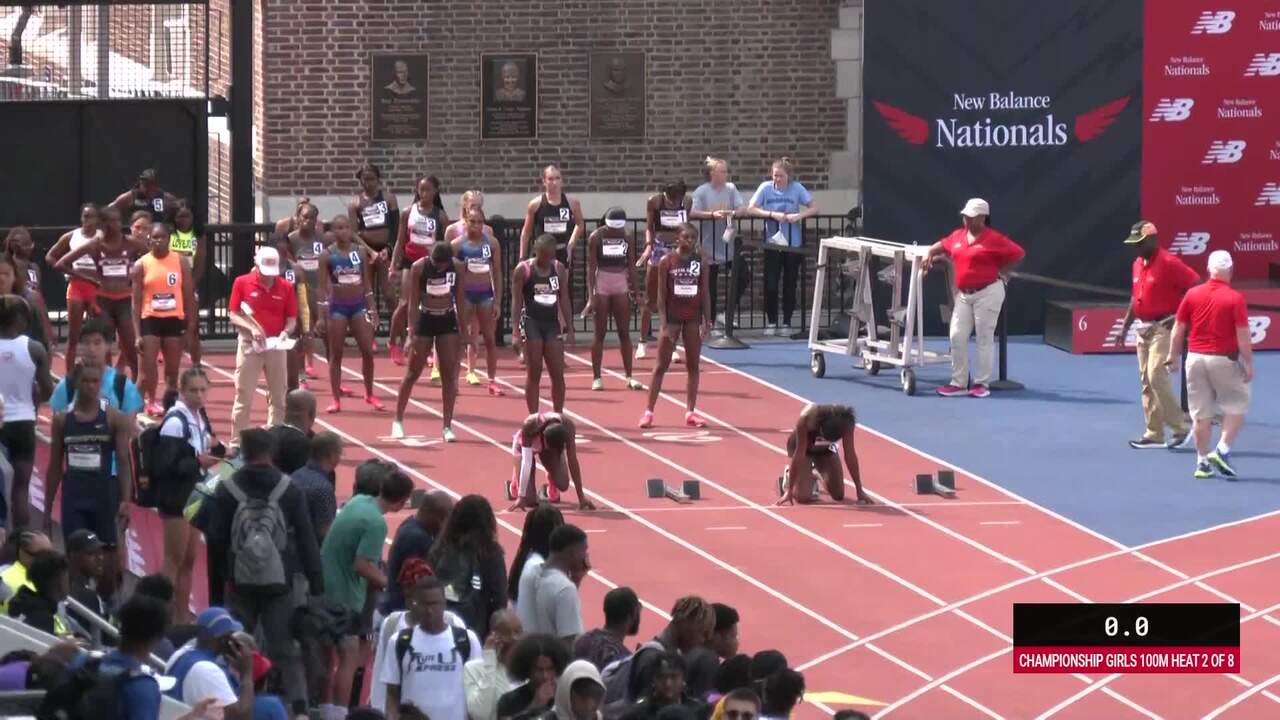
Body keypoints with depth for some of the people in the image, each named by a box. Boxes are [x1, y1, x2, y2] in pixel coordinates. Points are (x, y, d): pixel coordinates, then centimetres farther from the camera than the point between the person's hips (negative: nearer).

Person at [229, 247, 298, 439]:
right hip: (249, 344, -2)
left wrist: (285, 332, -16)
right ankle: (238, 439, 6)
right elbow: (233, 315, -4)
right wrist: (251, 328, -20)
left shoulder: (285, 287, -1)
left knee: (278, 395, 8)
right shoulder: (242, 283, -6)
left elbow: (292, 319, 4)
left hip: (276, 346, 2)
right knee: (243, 395, 1)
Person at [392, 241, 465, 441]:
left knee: (449, 375, -1)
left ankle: (447, 426, 4)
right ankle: (398, 421, 17)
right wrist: (412, 333, -17)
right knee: (412, 373, 5)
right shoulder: (419, 268, -15)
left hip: (448, 321, 2)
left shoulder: (457, 267, -9)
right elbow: (413, 302, -12)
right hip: (424, 320, -2)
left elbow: (460, 299, 1)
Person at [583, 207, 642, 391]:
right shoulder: (596, 237, -10)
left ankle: (629, 377, 7)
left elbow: (631, 265, 6)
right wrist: (591, 296, -16)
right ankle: (596, 378, 6)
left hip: (621, 284, 3)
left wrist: (634, 290, 4)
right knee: (600, 332, 1)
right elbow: (591, 267, -11)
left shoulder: (627, 237, -1)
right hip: (601, 284, -3)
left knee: (624, 332, 3)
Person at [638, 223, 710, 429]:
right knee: (661, 366, 0)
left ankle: (690, 412, 11)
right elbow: (661, 295, -5)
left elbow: (704, 294, 5)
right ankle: (649, 411, 4)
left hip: (693, 319, 3)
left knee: (693, 366, 5)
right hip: (672, 317, -3)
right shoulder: (667, 262, -6)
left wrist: (707, 322, 0)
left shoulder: (700, 262, 2)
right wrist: (664, 324, -11)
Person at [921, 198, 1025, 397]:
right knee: (957, 337, 2)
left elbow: (1018, 254, -7)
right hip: (964, 294, 6)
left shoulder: (993, 239, -10)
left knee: (984, 338, 0)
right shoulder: (958, 236, 9)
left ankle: (982, 383, 7)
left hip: (988, 293, -6)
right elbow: (941, 246, 26)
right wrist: (929, 255, 8)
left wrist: (1000, 271, -5)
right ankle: (958, 383, 8)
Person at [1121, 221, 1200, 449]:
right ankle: (1154, 434, 12)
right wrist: (1125, 326, 19)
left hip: (1164, 328, -9)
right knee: (1146, 381, 8)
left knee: (1157, 376, -17)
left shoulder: (1168, 263, -14)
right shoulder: (1138, 264, 12)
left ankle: (1180, 428, -7)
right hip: (1144, 328, 9)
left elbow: (1195, 285, -16)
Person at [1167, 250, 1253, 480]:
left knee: (1201, 414, 9)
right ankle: (1222, 450, -4)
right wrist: (1249, 365, -5)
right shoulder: (1235, 298, -10)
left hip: (1195, 358, 4)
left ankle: (1202, 462, 12)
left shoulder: (1192, 294, 0)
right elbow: (1243, 336, -12)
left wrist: (1173, 355, 15)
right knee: (1236, 407, 10)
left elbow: (1178, 328, 4)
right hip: (1224, 360, -4)